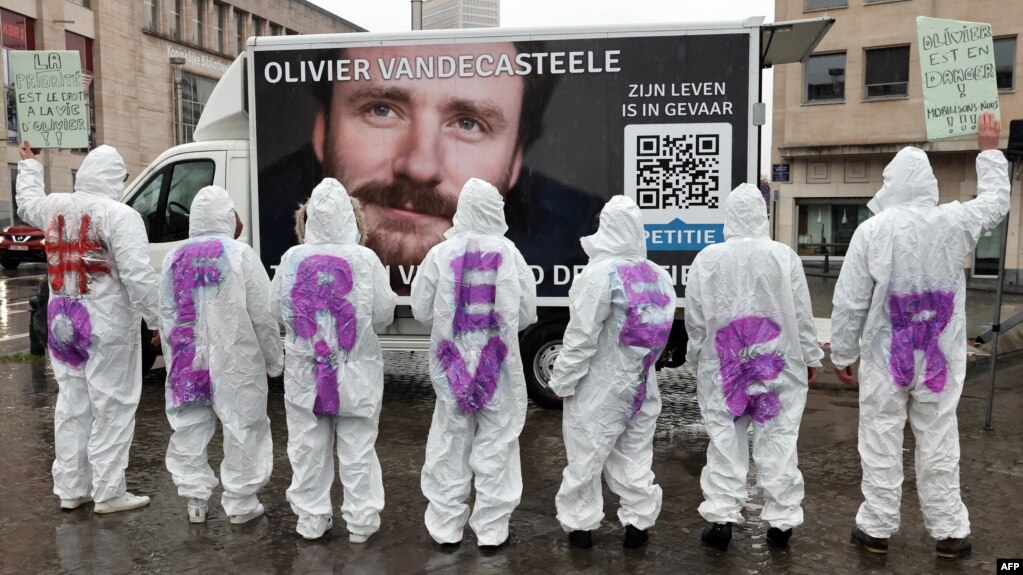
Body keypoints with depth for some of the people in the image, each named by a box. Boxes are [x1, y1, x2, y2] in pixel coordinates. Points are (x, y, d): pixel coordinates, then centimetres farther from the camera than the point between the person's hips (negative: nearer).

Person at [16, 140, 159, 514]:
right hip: (108, 329, -7)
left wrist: (28, 165, 46)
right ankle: (108, 493, 7)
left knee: (72, 407, 15)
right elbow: (138, 276, -22)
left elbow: (27, 204, 31)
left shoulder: (55, 207, 6)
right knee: (112, 410, 1)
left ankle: (70, 489, 25)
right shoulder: (120, 216, -16)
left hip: (62, 326, 7)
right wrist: (159, 319, -16)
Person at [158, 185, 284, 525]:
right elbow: (262, 316, -8)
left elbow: (166, 315, 11)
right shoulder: (240, 255, -8)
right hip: (235, 361, -4)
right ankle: (240, 503, 13)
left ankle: (195, 500, 21)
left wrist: (174, 359, 20)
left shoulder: (174, 258, 6)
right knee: (242, 427, 5)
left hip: (188, 359, 5)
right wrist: (274, 361, 2)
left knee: (190, 428, 13)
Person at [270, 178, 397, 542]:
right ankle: (360, 519, 16)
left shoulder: (292, 259, -6)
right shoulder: (364, 259, -12)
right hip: (355, 371, -2)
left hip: (305, 369, 2)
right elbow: (384, 313, -7)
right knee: (357, 446, 8)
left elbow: (277, 310, 4)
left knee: (308, 446, 12)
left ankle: (311, 518, 23)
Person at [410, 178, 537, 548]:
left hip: (451, 362, 1)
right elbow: (527, 314, -1)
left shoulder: (440, 254, -7)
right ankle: (491, 528, 17)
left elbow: (422, 311, 0)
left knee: (450, 446, 12)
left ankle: (446, 526, 22)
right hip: (499, 364, -1)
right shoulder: (509, 255, -7)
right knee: (495, 444, 10)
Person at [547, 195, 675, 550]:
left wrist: (562, 380, -9)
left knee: (586, 455, 9)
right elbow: (664, 330, 10)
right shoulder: (659, 276, 2)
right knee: (634, 455, 17)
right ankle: (638, 522, 24)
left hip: (599, 388, -6)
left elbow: (582, 336, -19)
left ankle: (581, 524, 20)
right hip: (641, 385, 6)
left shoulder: (602, 273, -19)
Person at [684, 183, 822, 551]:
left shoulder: (707, 259, -5)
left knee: (725, 439, 8)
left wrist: (696, 357, 17)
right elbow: (802, 314, 0)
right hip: (779, 365, 0)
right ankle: (780, 521, 16)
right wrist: (811, 356, 13)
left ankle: (721, 517, 9)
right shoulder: (783, 256, -7)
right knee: (778, 441, 8)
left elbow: (694, 318, 2)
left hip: (723, 366, 0)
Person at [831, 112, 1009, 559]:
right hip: (940, 355, 2)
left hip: (884, 355, -2)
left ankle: (877, 527, 17)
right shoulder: (954, 222, -5)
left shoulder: (871, 230, -11)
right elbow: (996, 203, 19)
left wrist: (842, 354, 2)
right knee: (938, 443, 11)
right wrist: (989, 150, 31)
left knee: (881, 442, 7)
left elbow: (849, 302, -9)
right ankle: (949, 531, 22)